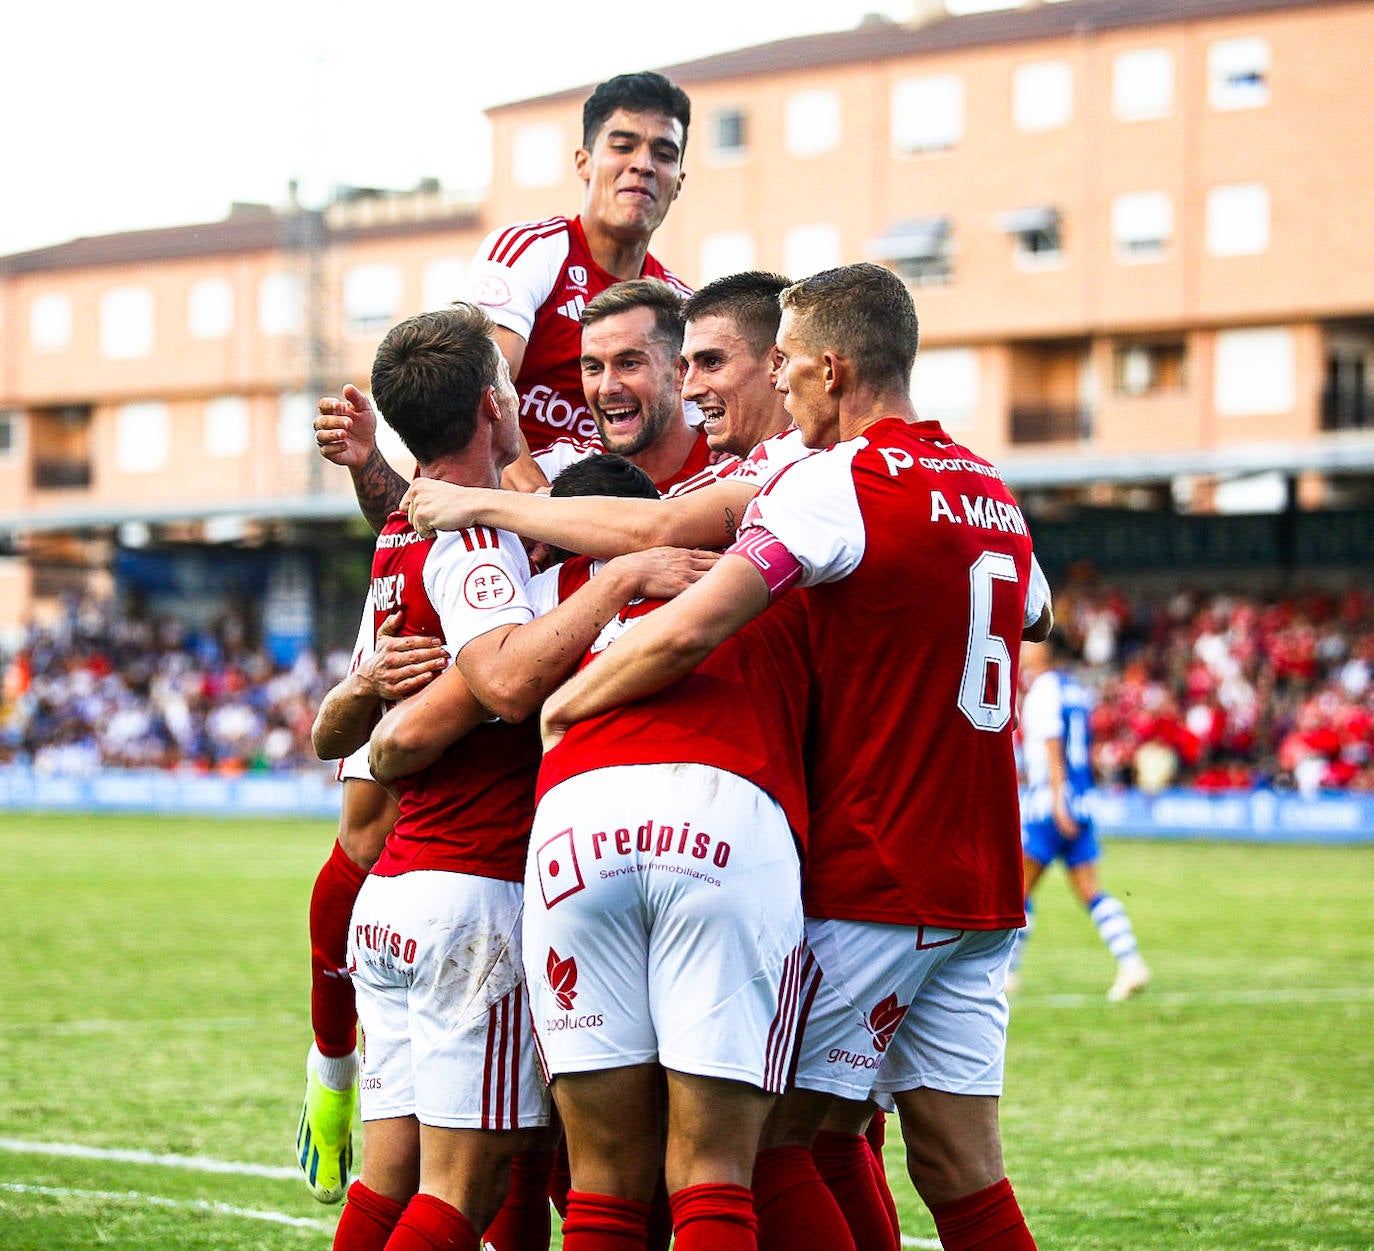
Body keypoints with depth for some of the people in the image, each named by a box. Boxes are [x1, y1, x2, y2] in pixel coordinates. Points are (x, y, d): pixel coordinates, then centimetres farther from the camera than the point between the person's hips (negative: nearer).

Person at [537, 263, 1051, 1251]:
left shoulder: (838, 481, -12)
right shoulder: (991, 490, 12)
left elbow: (688, 630, -25)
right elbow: (1036, 617, 35)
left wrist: (562, 704, -10)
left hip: (868, 882, -7)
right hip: (983, 890, 7)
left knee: (781, 1157, 1)